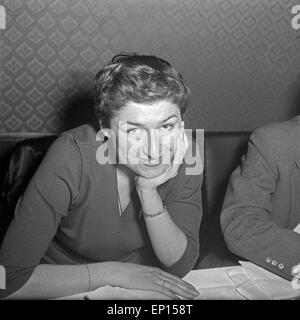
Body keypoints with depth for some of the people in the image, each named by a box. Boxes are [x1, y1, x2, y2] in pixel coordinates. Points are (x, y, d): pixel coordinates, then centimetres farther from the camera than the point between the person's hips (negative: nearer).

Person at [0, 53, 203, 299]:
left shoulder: (185, 157, -16)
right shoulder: (72, 156, -26)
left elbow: (181, 265, -13)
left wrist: (148, 191, -27)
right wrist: (112, 272, -24)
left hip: (147, 285, 2)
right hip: (63, 287, -1)